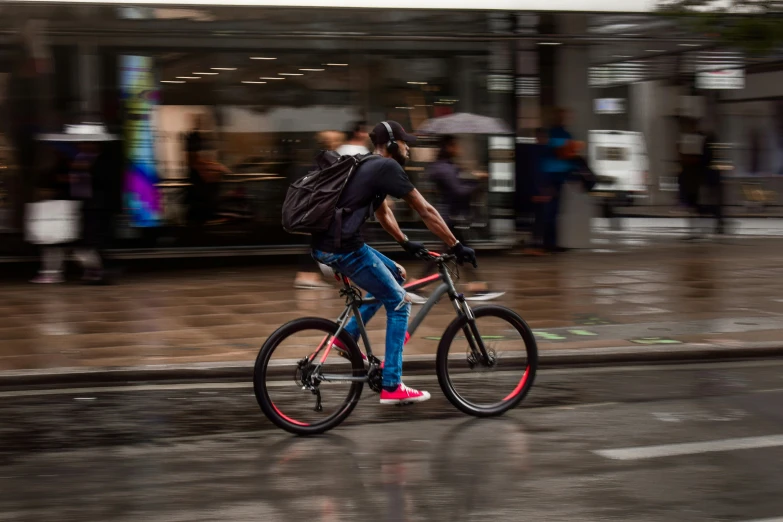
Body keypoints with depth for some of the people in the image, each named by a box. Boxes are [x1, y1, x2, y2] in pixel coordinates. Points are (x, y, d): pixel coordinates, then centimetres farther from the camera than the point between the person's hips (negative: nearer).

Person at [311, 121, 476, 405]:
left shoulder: (369, 167, 22)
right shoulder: (388, 167, -6)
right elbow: (425, 211, -5)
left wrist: (406, 243, 37)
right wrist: (457, 246, -1)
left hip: (325, 246, 10)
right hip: (344, 248, -9)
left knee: (395, 275, 25)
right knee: (399, 303, 2)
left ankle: (347, 337, 20)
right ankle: (391, 387, 2)